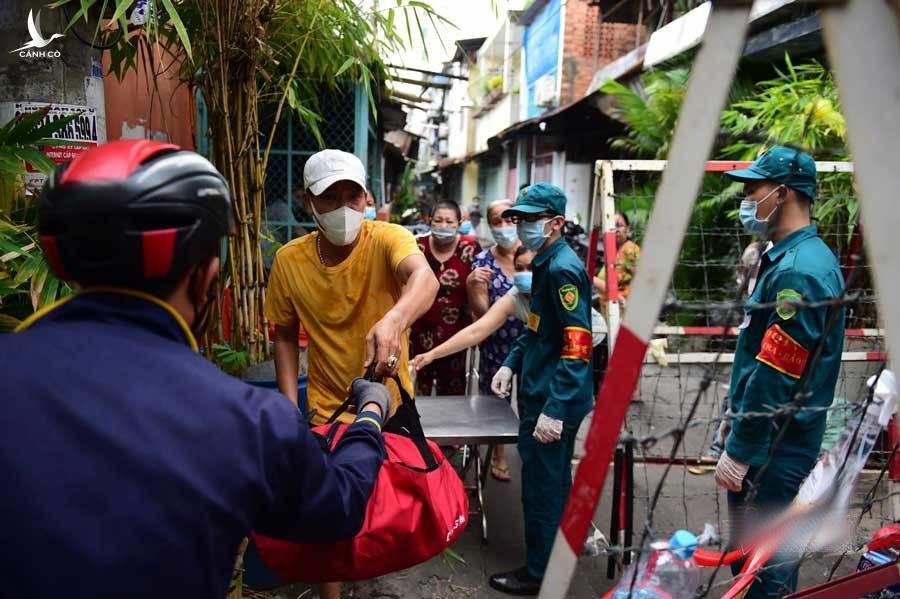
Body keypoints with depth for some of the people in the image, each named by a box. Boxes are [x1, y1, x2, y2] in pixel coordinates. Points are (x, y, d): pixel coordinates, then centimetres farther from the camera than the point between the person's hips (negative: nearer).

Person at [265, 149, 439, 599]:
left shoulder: (387, 239, -20)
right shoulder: (289, 261, -12)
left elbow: (424, 279, -41)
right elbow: (285, 336, -1)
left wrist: (395, 319, -62)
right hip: (327, 409, 0)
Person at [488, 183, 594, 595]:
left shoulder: (563, 269, -19)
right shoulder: (545, 263, 11)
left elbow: (578, 345, -25)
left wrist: (554, 410, -27)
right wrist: (511, 363, 10)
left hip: (553, 401, -10)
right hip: (544, 394, 10)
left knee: (542, 488, 5)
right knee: (556, 482, 23)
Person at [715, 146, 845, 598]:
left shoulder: (799, 271, -21)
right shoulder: (790, 258, 12)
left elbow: (775, 377, -25)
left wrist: (739, 451, -19)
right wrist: (738, 431, 21)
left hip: (773, 451, -10)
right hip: (776, 441, 10)